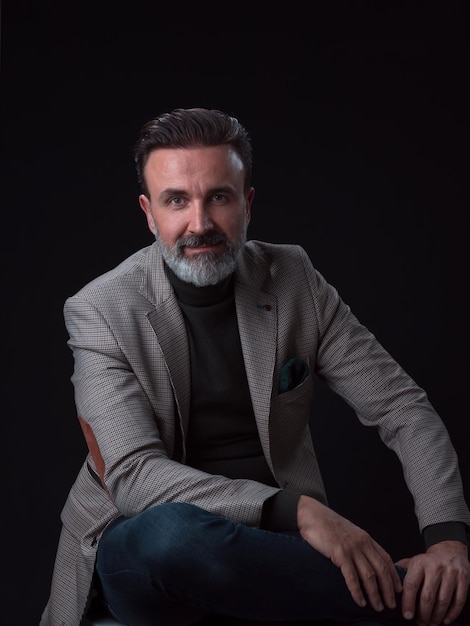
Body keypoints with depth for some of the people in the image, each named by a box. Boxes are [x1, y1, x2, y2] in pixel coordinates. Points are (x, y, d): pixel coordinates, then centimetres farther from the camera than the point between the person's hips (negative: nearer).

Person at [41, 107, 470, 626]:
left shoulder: (293, 281, -1)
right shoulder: (101, 311, -10)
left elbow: (403, 408, -1)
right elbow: (134, 475, -20)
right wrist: (297, 510, -32)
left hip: (268, 539, 1)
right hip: (138, 547, -1)